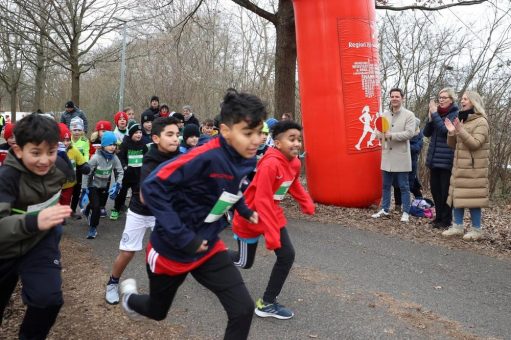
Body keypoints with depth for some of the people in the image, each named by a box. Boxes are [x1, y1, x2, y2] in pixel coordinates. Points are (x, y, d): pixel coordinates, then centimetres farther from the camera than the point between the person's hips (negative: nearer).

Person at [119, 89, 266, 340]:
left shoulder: (246, 160, -7)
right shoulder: (206, 157, -31)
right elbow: (152, 188, -31)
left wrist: (244, 210, 7)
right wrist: (182, 238, -30)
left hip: (207, 247, 5)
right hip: (171, 249, -5)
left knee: (243, 310, -8)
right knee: (157, 311, 22)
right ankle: (129, 296, 59)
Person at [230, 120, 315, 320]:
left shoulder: (295, 163, -4)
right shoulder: (270, 164, -30)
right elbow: (262, 201, -31)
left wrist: (307, 205, 7)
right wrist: (271, 234, -31)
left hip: (274, 213, 7)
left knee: (287, 256, -2)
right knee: (245, 261, 8)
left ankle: (267, 303, 13)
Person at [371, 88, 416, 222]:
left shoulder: (409, 115, -6)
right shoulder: (385, 114, 10)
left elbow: (410, 133, -16)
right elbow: (379, 131, 10)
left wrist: (391, 135, -20)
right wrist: (381, 135, -14)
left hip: (401, 157, -5)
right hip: (387, 156, 5)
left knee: (403, 186, 3)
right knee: (386, 185, 13)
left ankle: (406, 212, 12)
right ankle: (384, 209, 24)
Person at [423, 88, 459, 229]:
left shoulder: (455, 114, -6)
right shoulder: (437, 112, 12)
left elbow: (446, 130, -21)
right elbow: (426, 133, 7)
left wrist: (435, 114, -16)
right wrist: (430, 118, -7)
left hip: (447, 159, -6)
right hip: (434, 158, 6)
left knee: (445, 190, -1)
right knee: (435, 188, 12)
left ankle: (446, 220, 9)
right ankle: (439, 216, 24)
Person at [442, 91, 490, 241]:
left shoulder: (481, 122, -7)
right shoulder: (462, 120, 17)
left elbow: (475, 143, -18)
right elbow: (453, 145, 17)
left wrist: (460, 130, -26)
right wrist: (451, 132, -2)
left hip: (473, 168, -8)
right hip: (459, 166, 8)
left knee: (472, 197, -5)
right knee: (457, 196, 7)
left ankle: (476, 229, 6)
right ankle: (457, 226, 15)